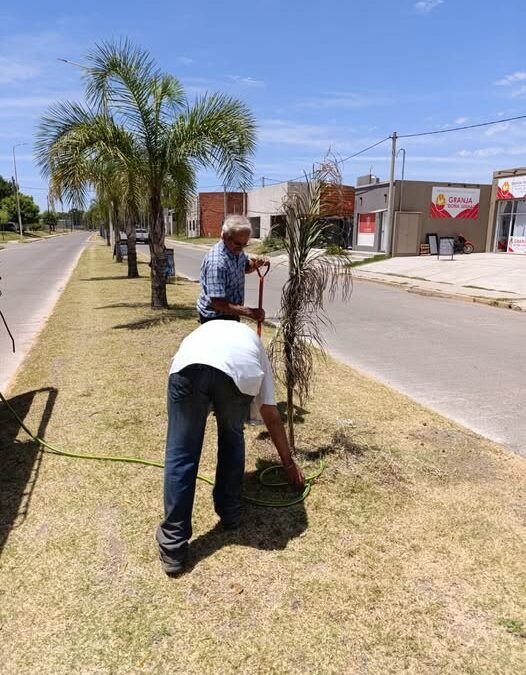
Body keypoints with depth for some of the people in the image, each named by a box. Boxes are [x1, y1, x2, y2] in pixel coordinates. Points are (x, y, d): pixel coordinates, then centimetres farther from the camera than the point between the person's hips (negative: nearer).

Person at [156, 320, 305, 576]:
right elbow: (272, 417, 41)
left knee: (181, 454, 12)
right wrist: (289, 463, 51)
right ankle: (230, 514, 40)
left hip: (189, 364, 0)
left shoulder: (204, 330, 47)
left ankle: (173, 546, 19)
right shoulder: (254, 343, 41)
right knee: (232, 439, 28)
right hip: (241, 370, 0)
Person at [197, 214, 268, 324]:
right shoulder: (216, 263, -30)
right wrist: (249, 312, -35)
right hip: (215, 318, -9)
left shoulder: (236, 250, -3)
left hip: (231, 314, 9)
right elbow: (216, 302, -33)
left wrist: (255, 264, -5)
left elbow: (245, 268, 19)